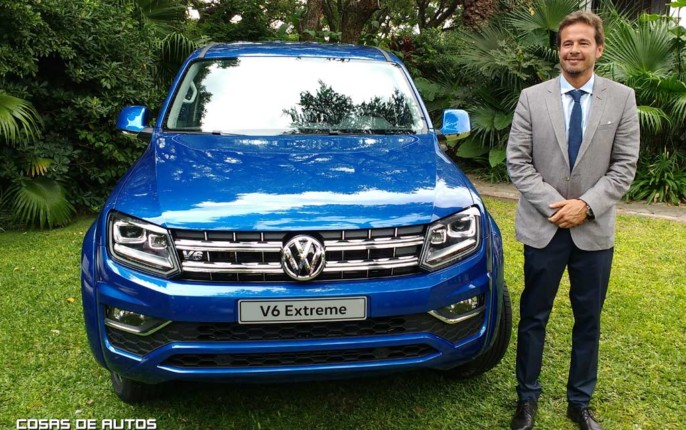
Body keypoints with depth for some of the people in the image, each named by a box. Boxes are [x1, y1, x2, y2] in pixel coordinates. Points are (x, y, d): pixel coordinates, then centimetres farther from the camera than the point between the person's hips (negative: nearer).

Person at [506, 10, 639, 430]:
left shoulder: (622, 99, 0)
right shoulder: (532, 98, -2)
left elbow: (625, 166, -1)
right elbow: (517, 162, -4)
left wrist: (586, 204, -14)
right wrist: (554, 204, -13)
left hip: (595, 230, 1)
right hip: (543, 227, -1)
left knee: (589, 321, 12)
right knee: (534, 318, 9)